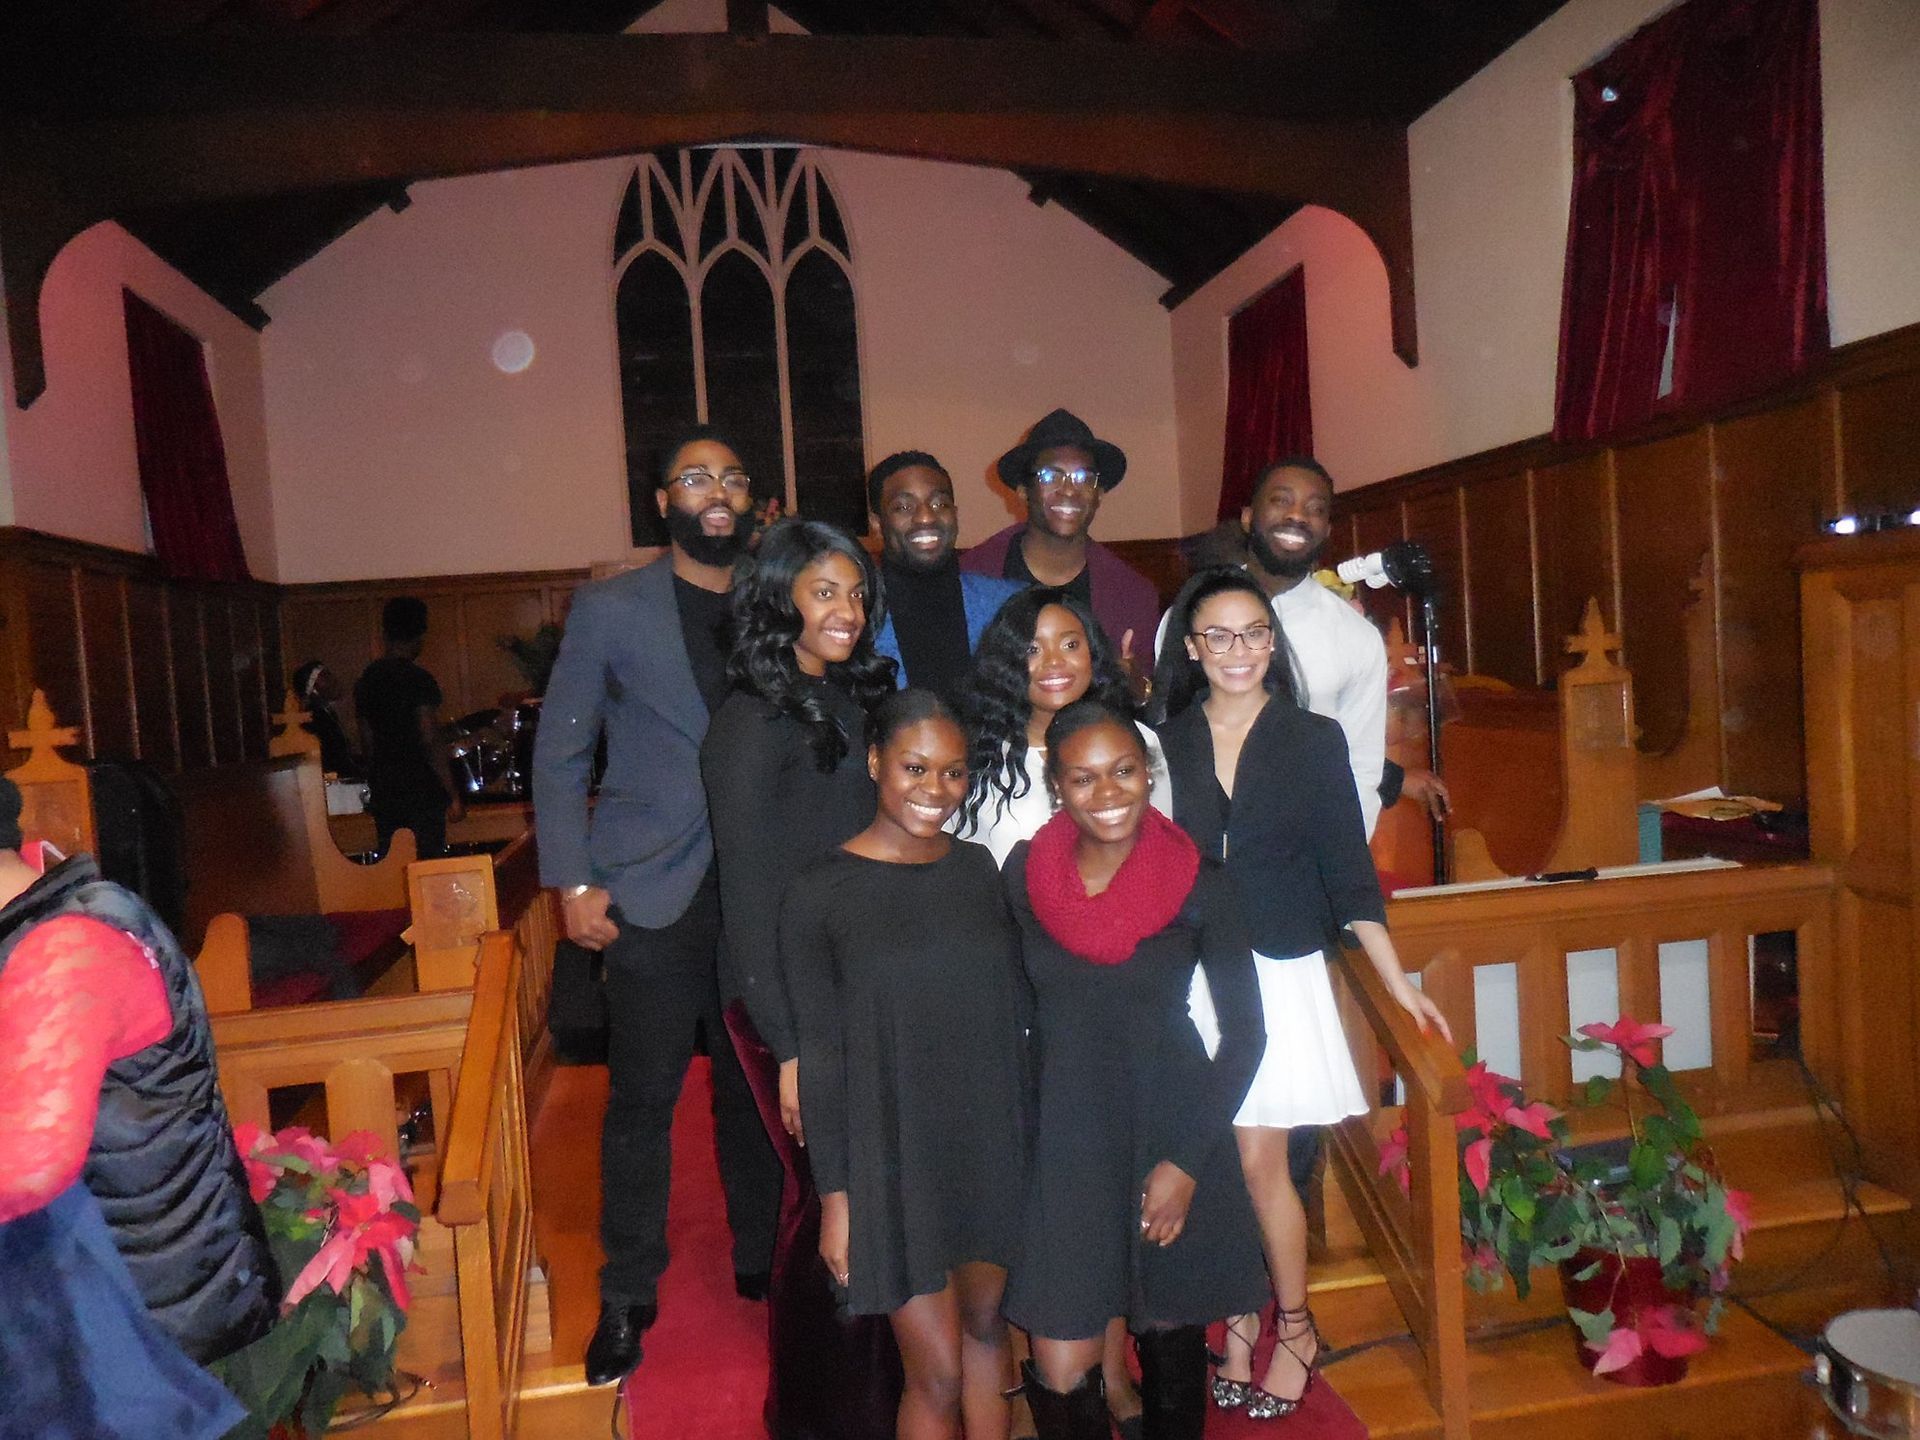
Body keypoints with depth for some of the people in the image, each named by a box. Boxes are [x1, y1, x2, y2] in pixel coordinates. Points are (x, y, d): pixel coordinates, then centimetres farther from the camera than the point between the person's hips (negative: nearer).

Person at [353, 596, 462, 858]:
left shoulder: (366, 680, 9)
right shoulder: (419, 680, -12)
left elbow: (366, 742, 14)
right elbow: (431, 743, -16)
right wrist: (454, 796, -12)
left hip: (383, 794, 7)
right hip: (421, 793, -7)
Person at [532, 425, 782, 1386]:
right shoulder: (609, 610, 3)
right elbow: (560, 755, 3)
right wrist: (571, 881, -5)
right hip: (650, 896, -2)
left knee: (753, 1088, 11)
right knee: (641, 1098, 4)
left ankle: (762, 1261, 31)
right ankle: (627, 1298, 22)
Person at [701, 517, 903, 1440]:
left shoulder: (851, 702, 6)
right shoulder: (753, 722, -16)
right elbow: (748, 896, -16)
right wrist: (789, 1049, -16)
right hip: (789, 1002, -7)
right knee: (829, 1197, 5)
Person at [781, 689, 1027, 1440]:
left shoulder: (978, 870, 1)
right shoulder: (818, 894, -11)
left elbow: (1016, 1012, 7)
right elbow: (820, 1059, -8)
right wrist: (835, 1196, -7)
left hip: (994, 1145, 4)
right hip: (895, 1157, -4)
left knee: (985, 1324, 19)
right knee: (938, 1375, 4)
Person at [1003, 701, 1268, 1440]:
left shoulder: (1199, 885, -10)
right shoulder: (1023, 873, -6)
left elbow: (1245, 1032, -4)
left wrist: (1188, 1161, -8)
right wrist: (1017, 1128, 1)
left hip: (1172, 1132, 0)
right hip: (1063, 1138, 1)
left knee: (1171, 1336, 15)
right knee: (1059, 1374, 1)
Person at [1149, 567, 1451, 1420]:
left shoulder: (1314, 740, -1)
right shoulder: (1166, 742, 2)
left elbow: (1347, 870, -1)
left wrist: (1397, 981, -4)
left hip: (1278, 974, -1)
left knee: (1260, 1162, 2)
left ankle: (1295, 1328, 24)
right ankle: (1238, 1317, 28)